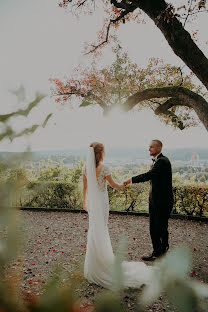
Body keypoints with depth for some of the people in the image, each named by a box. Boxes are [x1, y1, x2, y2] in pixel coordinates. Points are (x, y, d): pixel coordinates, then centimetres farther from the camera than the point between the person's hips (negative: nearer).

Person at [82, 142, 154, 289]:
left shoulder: (86, 167, -2)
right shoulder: (104, 168, -18)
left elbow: (85, 187, 6)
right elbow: (113, 185, -7)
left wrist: (84, 201, 17)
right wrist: (122, 185, 13)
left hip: (91, 200, 6)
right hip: (101, 201, -6)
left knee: (94, 229, 18)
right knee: (102, 228, 9)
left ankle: (96, 259, 33)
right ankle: (102, 256, 23)